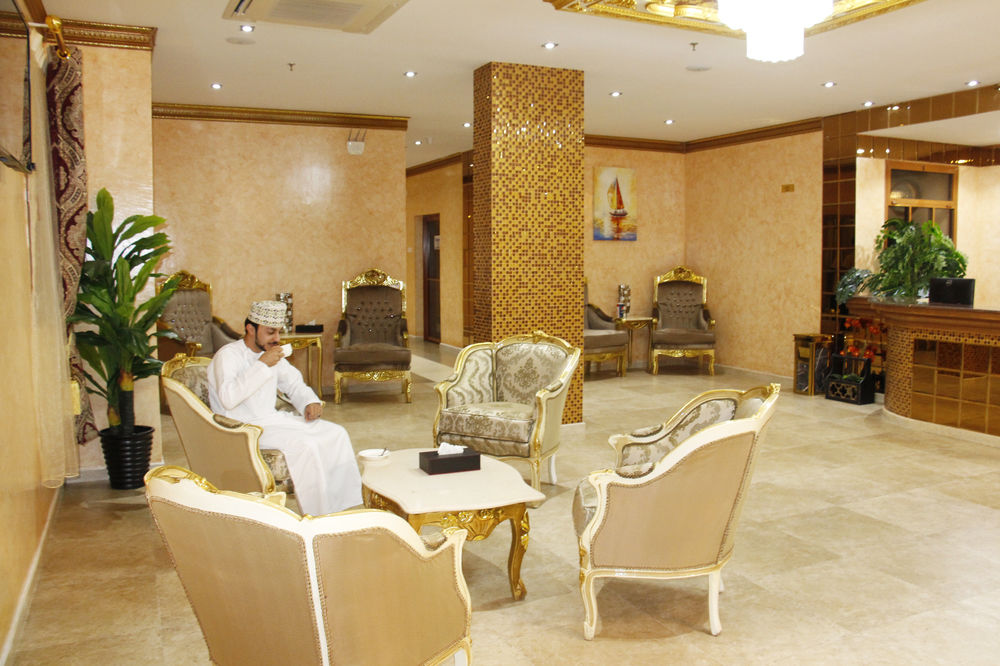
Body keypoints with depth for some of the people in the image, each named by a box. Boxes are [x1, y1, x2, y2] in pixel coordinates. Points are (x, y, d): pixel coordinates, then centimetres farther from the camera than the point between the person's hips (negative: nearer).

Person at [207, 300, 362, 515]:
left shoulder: (272, 354, 11)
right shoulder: (227, 356, -13)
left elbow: (294, 384, 24)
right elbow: (228, 398, -31)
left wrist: (311, 402, 2)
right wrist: (262, 365, -28)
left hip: (273, 419, 8)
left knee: (336, 434, -5)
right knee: (304, 445, -29)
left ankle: (341, 506, 0)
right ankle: (316, 517, -17)